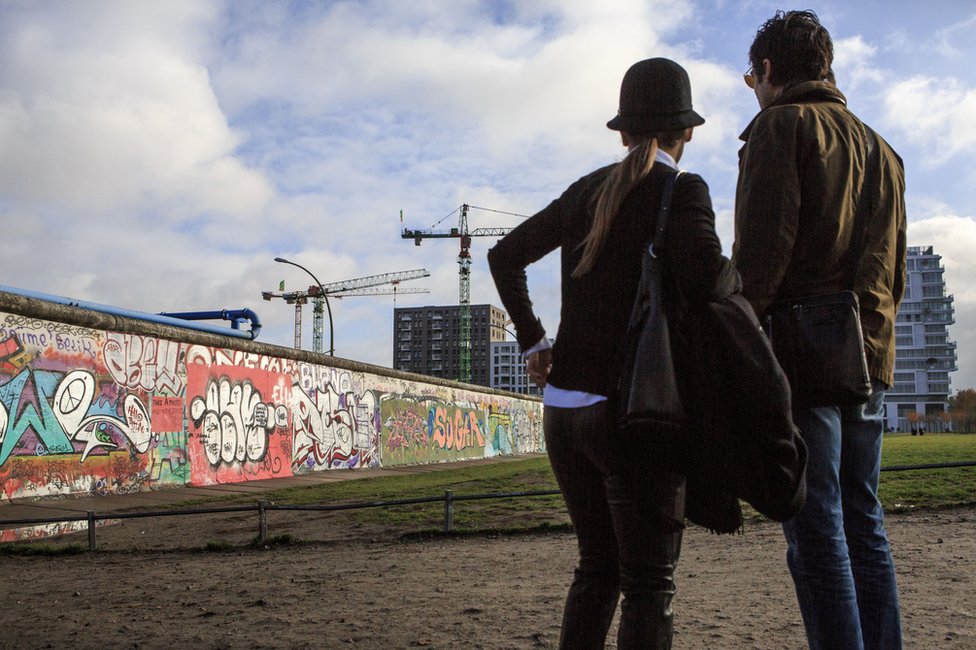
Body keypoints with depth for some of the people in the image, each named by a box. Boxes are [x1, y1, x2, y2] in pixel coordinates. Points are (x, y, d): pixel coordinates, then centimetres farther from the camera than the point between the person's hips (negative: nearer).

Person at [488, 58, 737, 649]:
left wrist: (532, 339, 19)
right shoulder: (683, 190, -5)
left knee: (597, 566, 19)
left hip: (562, 407, 6)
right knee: (649, 583, 2)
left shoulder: (587, 191, 12)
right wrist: (742, 274, -1)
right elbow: (704, 277, -22)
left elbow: (504, 256, 16)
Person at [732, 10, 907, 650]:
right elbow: (894, 267, 22)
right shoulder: (879, 147, 23)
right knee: (864, 525, 11)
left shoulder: (781, 125, -1)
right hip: (870, 357, 8)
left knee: (816, 531, -7)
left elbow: (762, 246, -14)